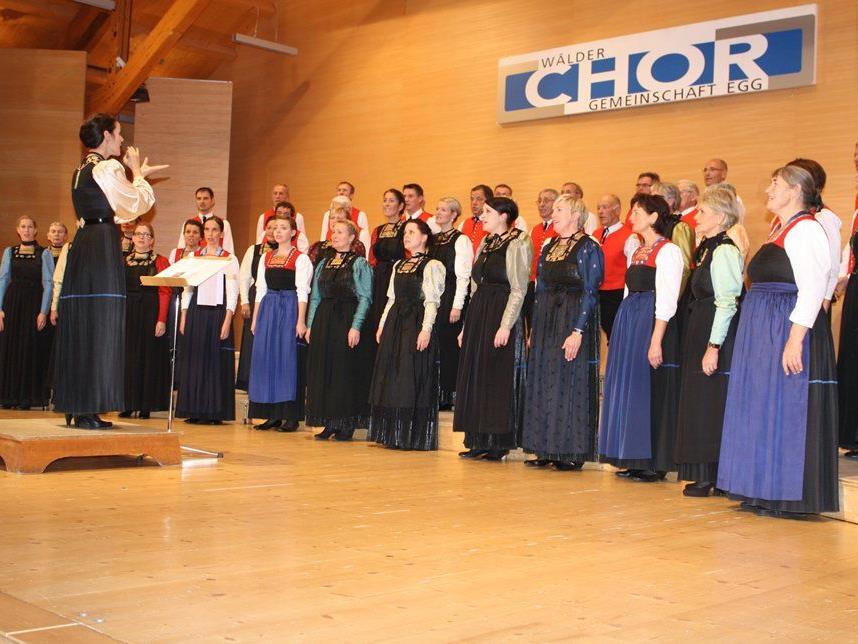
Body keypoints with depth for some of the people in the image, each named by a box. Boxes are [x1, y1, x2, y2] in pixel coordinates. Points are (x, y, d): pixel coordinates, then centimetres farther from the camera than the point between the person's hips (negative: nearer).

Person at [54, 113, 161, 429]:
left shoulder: (82, 170, 19)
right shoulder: (109, 167, -8)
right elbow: (137, 205, -4)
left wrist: (138, 174, 29)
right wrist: (137, 172, 11)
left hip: (82, 245, 9)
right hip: (104, 247, -9)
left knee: (79, 328, 10)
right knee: (100, 326, -6)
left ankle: (75, 408, 16)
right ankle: (90, 410, -6)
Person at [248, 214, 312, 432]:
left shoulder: (300, 259, -3)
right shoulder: (266, 257, 15)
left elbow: (302, 292, -9)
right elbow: (260, 289, 16)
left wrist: (301, 321, -15)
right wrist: (255, 319, 12)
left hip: (289, 309, -6)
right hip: (267, 309, 6)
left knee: (288, 358, -5)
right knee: (265, 358, 5)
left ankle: (291, 416, 1)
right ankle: (272, 414, 12)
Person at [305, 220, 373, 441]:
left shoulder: (359, 264, -3)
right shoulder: (324, 264, 15)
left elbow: (365, 298, -9)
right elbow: (315, 297, 16)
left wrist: (356, 326, -18)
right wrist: (311, 324, 8)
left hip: (347, 320, -6)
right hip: (324, 321, 6)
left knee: (346, 371, -3)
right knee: (322, 371, 5)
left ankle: (346, 425, 5)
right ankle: (329, 424, 13)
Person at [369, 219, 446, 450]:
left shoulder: (432, 265, -5)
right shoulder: (399, 265, 18)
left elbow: (432, 301, -12)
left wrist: (426, 329, -20)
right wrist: (382, 325, 14)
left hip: (417, 325, -8)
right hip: (395, 324, 8)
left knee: (412, 379, -7)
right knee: (391, 377, 8)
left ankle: (415, 437, 1)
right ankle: (394, 434, 16)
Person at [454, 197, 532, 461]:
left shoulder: (517, 244, -7)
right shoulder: (485, 244, 17)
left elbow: (518, 290, -12)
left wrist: (505, 326, -20)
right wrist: (468, 325, 16)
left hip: (500, 316, -8)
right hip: (477, 314, 8)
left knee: (498, 378, -5)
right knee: (474, 376, 8)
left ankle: (498, 444, 1)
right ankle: (479, 441, 14)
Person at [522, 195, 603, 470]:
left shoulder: (588, 247, -7)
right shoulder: (548, 247, 14)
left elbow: (590, 292, -13)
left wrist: (578, 331, -20)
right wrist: (534, 329, 12)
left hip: (574, 320, -7)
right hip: (546, 320, 7)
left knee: (571, 381, -4)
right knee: (543, 382, 7)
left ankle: (572, 452, 3)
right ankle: (547, 448, 15)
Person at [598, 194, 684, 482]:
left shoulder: (668, 251, -9)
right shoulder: (637, 251, 17)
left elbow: (666, 301, -16)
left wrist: (656, 341, -21)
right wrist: (623, 330, 13)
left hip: (653, 322, -9)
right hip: (628, 321, 9)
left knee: (650, 390, -5)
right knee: (629, 389, 9)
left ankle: (654, 463, 3)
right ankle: (634, 459, 17)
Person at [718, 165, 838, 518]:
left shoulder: (806, 230, -11)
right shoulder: (778, 230, 17)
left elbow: (812, 290, -20)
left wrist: (794, 340, -25)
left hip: (787, 330, -10)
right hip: (761, 330, 10)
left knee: (785, 410, -5)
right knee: (762, 409, 12)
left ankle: (789, 497, 3)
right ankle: (764, 491, 19)